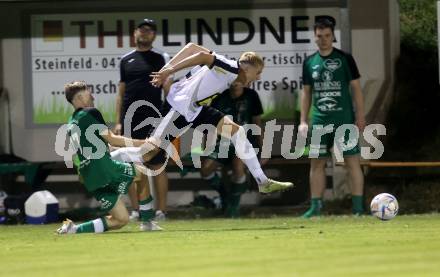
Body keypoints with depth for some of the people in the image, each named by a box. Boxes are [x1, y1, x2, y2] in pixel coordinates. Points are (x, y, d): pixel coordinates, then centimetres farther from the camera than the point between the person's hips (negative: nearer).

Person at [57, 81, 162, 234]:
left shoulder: (70, 125, 22)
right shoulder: (90, 113, -2)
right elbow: (111, 139, -7)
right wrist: (143, 143, -3)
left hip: (90, 179, 8)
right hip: (104, 168, -8)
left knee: (121, 220, 10)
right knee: (142, 172, 18)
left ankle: (74, 229, -4)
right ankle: (147, 221, 15)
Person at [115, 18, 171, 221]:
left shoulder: (161, 58, 5)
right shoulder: (126, 60, 15)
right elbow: (121, 93, 16)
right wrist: (118, 122, 8)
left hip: (153, 120, -4)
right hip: (130, 121, 4)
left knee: (157, 165, -4)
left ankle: (160, 210, -1)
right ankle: (136, 210, 8)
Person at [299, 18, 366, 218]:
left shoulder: (345, 59, 0)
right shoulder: (310, 62, 9)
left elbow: (356, 88, 0)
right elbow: (306, 92, 14)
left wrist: (360, 116, -6)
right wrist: (303, 121, 8)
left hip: (344, 119, -4)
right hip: (319, 120, 4)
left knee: (352, 161, -5)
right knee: (317, 163, 4)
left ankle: (358, 207, -3)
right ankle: (315, 207, 10)